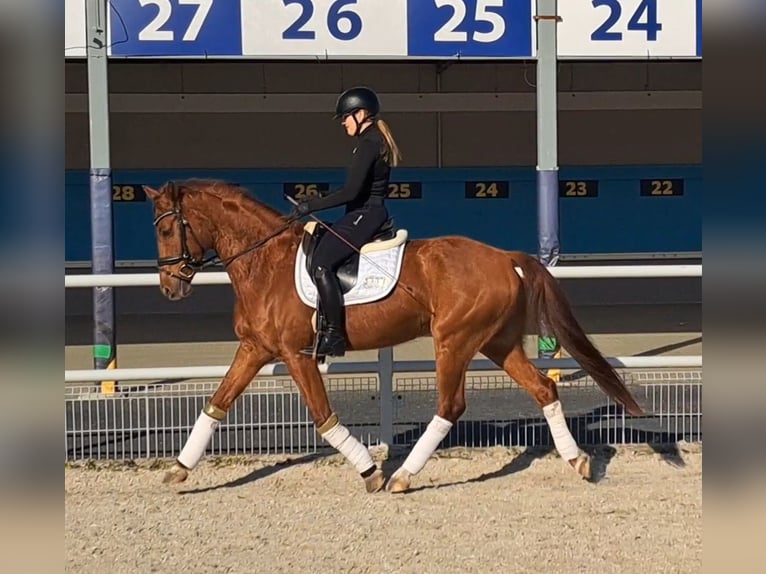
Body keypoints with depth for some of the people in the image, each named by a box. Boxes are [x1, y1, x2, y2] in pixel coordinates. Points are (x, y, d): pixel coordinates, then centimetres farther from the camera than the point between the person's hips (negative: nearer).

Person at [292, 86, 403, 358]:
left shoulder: (368, 144, -15)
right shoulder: (377, 140, 16)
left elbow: (351, 192, -22)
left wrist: (312, 206, -16)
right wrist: (317, 204, 21)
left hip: (363, 215, -11)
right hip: (373, 212, 11)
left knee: (321, 264, -21)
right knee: (318, 251, 17)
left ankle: (334, 335, -23)